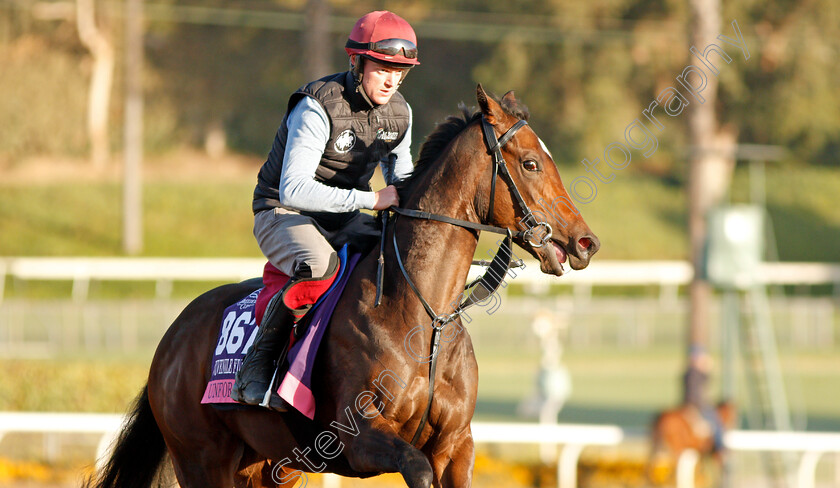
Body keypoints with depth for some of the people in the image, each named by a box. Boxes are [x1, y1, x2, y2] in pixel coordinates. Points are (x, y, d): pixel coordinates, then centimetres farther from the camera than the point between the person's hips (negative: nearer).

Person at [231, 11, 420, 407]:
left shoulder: (399, 113, 0)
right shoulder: (317, 109, -24)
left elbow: (400, 174, 17)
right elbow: (293, 189, -32)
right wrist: (370, 199, -36)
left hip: (343, 221, 7)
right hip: (283, 214, -7)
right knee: (320, 267, -39)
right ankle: (257, 366, -23)